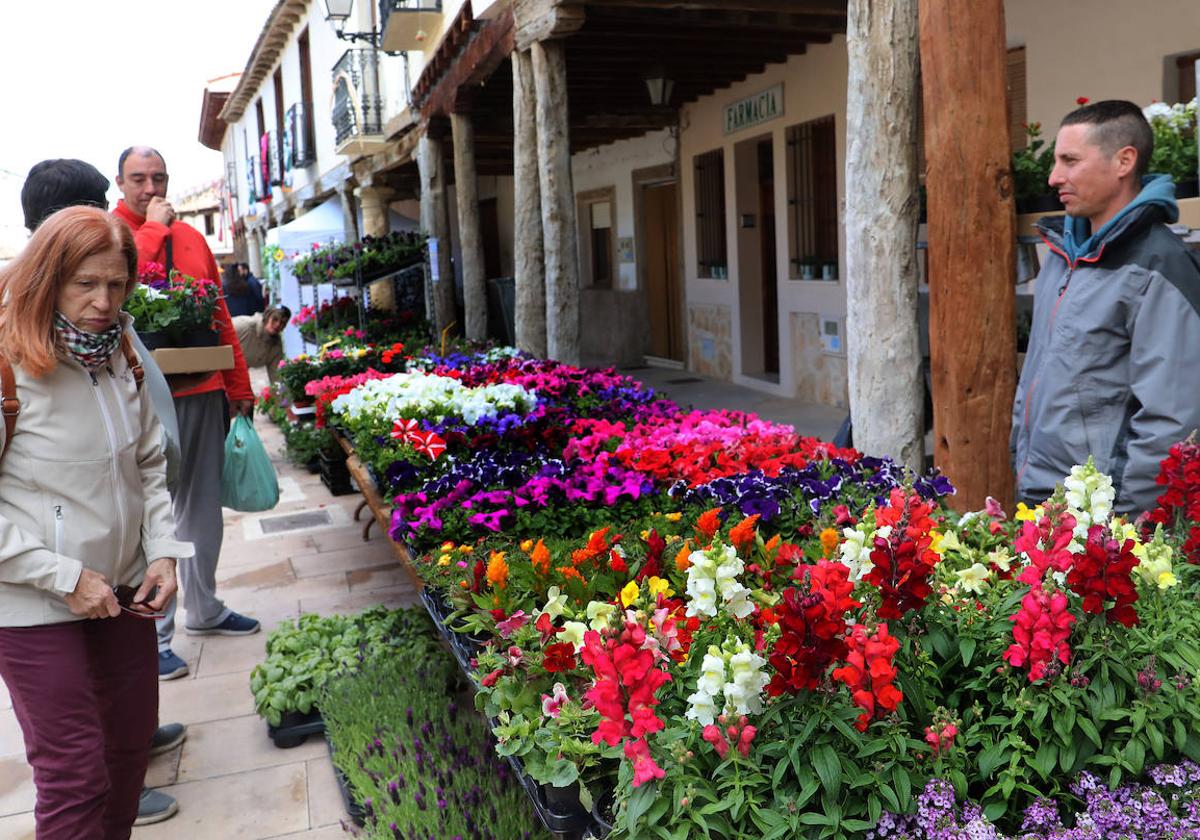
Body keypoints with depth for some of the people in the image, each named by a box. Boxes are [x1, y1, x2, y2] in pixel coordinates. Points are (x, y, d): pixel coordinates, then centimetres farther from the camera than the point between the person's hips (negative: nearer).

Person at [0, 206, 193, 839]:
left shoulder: (119, 361, 4)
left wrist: (162, 551, 1)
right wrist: (65, 577, -16)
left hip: (123, 589, 6)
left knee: (132, 738, 17)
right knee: (74, 774, 1)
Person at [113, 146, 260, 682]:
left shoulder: (190, 236, 13)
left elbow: (220, 313, 15)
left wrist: (239, 385, 13)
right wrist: (152, 227, -13)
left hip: (204, 392, 6)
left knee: (203, 506, 15)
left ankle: (204, 608, 30)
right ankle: (152, 635, 10)